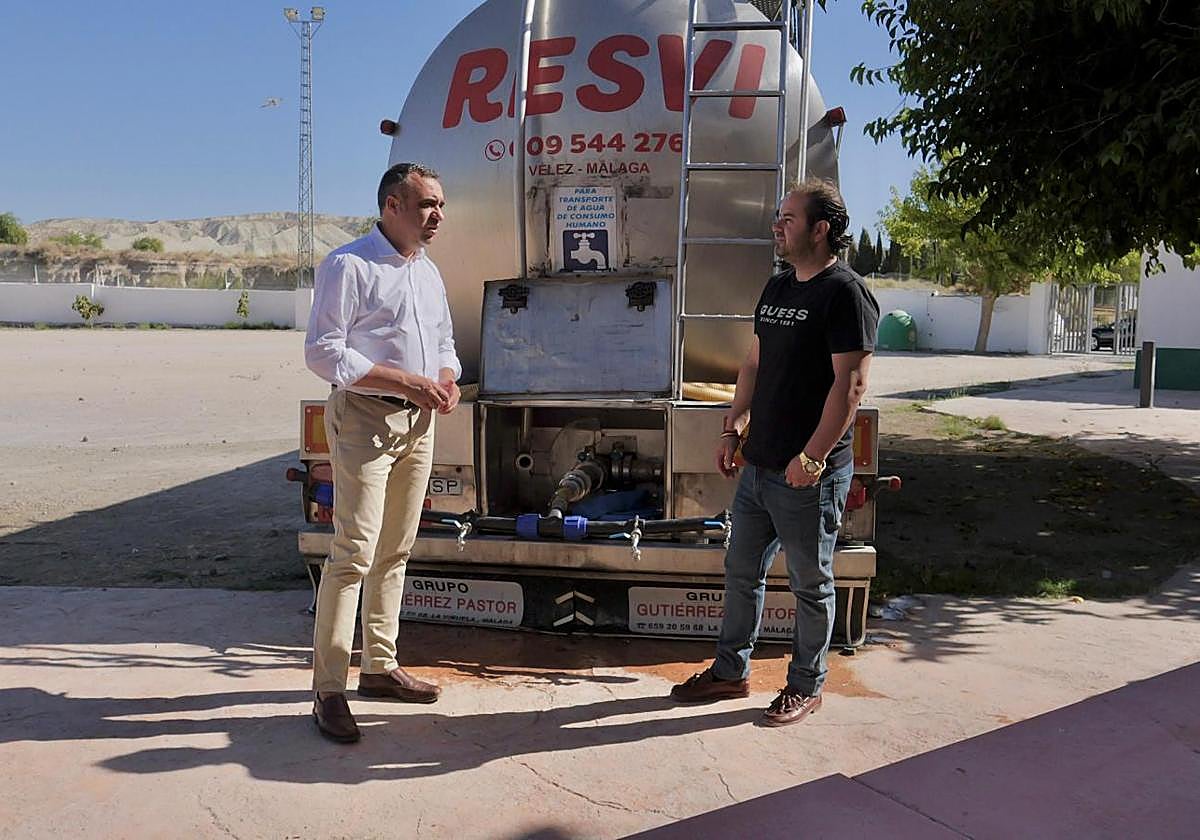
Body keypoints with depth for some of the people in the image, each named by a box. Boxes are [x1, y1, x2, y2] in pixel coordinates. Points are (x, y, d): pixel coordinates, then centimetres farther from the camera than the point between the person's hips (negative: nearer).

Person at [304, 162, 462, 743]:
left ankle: (380, 666, 25)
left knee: (395, 552, 13)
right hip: (364, 418, -8)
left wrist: (448, 380, 3)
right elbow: (323, 352, -15)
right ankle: (328, 689, -2)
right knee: (354, 553, -11)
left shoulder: (428, 271, 17)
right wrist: (406, 381, -21)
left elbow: (444, 342, 27)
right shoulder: (348, 266, -8)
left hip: (418, 422, 8)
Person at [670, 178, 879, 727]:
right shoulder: (777, 288, 13)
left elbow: (850, 383, -19)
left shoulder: (845, 293, -13)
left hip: (810, 474, -8)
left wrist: (812, 457, -21)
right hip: (759, 464, 8)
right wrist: (732, 429, 15)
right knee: (741, 569, 16)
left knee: (811, 583, 8)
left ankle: (806, 686, 24)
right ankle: (730, 672, 31)